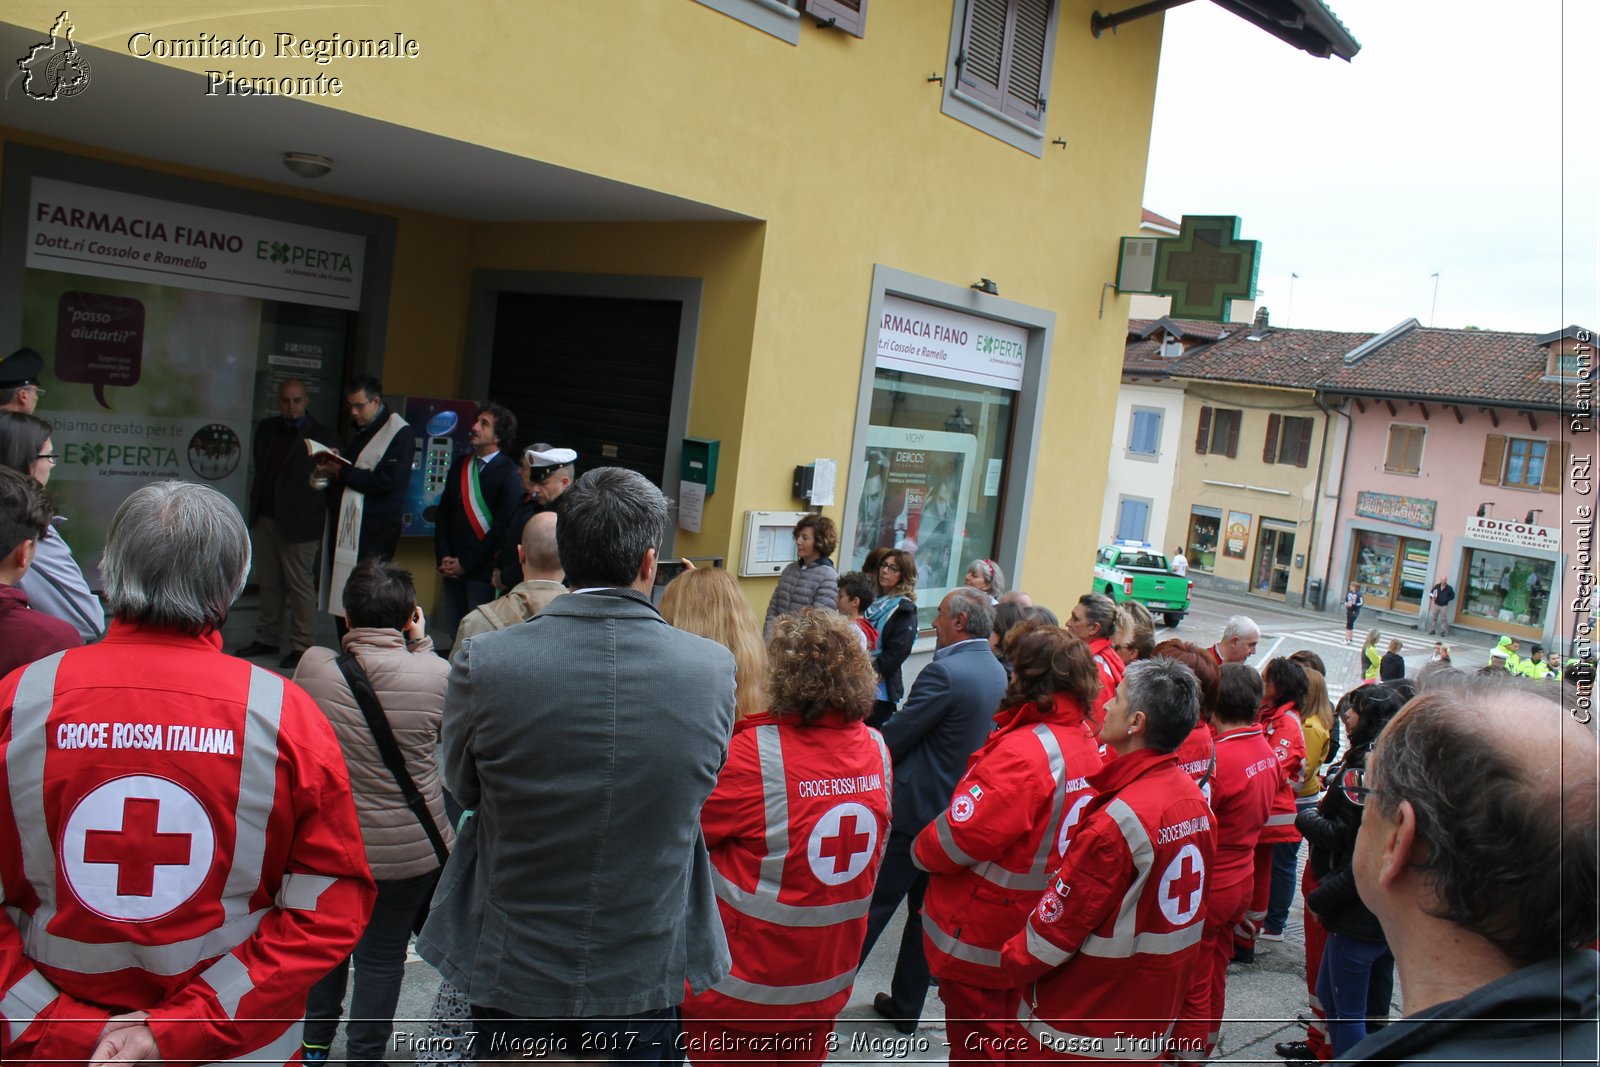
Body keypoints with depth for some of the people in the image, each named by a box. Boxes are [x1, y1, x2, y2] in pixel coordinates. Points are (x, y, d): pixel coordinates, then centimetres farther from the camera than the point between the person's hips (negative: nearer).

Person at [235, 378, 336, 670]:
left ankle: (302, 647, 3)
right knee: (268, 583, 13)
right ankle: (267, 639, 24)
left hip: (298, 523, -6)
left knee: (300, 585, -3)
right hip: (264, 517, 6)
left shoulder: (322, 436, -6)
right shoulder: (266, 428, 13)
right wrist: (255, 508, 17)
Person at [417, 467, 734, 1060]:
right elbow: (702, 788, -2)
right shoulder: (713, 669, -17)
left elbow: (462, 788, -3)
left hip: (513, 971, 0)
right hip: (645, 976, 0)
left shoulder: (484, 663, -19)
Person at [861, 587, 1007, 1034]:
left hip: (914, 809, -8)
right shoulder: (998, 673, 5)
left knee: (870, 906, 3)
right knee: (926, 910, 17)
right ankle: (906, 1006, 28)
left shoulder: (945, 673, -22)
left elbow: (895, 737, -20)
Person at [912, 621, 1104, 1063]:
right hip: (1028, 938, 8)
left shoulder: (1023, 752, -28)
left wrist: (922, 849, -9)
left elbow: (961, 836, -28)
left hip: (978, 939, -8)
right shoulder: (1087, 741, 0)